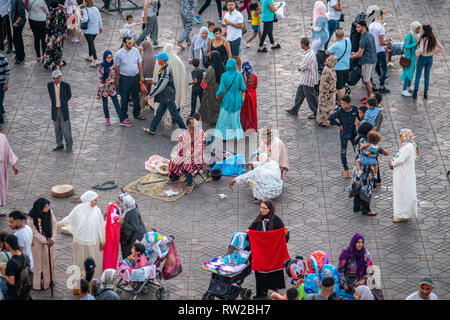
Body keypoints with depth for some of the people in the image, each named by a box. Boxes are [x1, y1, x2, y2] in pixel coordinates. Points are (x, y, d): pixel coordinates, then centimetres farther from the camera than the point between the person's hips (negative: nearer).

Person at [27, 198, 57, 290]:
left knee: (49, 260, 16)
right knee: (38, 261, 7)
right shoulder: (32, 217, -25)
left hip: (49, 239, 4)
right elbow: (34, 231, -18)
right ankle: (37, 283, 21)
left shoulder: (49, 212, -14)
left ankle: (48, 279, 36)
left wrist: (52, 239, -16)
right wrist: (45, 241, -20)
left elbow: (54, 225, -7)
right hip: (37, 240, -4)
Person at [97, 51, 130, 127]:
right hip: (104, 88, -4)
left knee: (116, 103, 6)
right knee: (105, 104, 11)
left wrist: (115, 85, 13)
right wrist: (101, 91, -15)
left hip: (112, 88, 4)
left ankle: (122, 120, 9)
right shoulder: (102, 67, -16)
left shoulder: (113, 65, -1)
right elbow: (100, 80, -14)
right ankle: (107, 119, 30)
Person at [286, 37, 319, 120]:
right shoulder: (309, 52, 5)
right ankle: (294, 110, 32)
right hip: (304, 79, 10)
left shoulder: (309, 55, -27)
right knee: (299, 94, 20)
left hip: (308, 80, -10)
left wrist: (299, 67, -2)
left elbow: (301, 67, -21)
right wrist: (300, 67, -4)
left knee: (311, 97, 2)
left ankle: (316, 113, 14)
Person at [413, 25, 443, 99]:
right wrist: (435, 52, 11)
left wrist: (417, 53, -11)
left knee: (418, 76, 10)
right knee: (427, 76, 17)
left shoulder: (423, 39, -26)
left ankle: (415, 93, 13)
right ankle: (425, 93, 19)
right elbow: (441, 47, 0)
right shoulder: (434, 39, -8)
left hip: (422, 58, -5)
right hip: (430, 58, 5)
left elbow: (420, 50, -31)